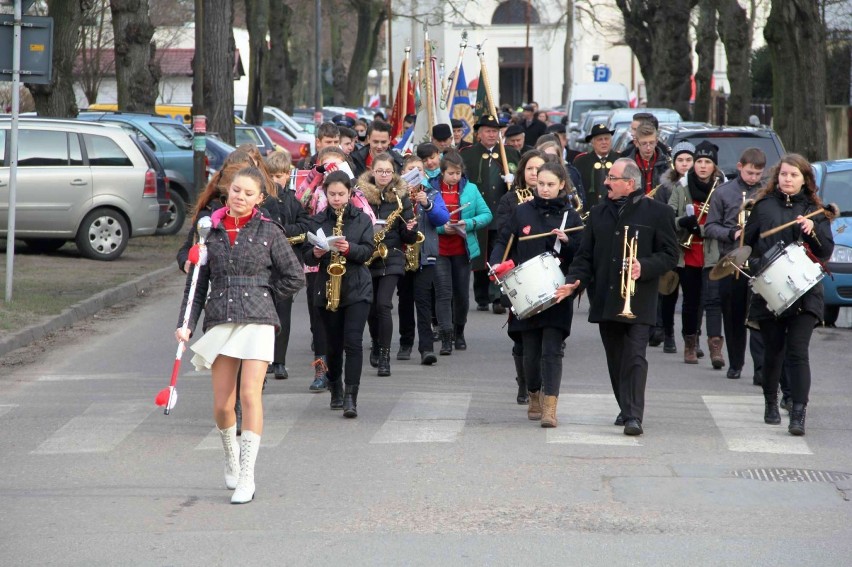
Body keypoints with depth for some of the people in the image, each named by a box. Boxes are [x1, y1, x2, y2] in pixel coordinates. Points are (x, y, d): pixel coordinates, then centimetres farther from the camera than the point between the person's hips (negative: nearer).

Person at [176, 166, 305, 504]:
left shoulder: (268, 232, 3)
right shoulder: (211, 230, 8)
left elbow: (295, 277, 7)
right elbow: (197, 282, 10)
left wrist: (262, 295, 5)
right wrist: (187, 323, 1)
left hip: (257, 321, -2)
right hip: (220, 321, 2)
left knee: (249, 394, -14)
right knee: (222, 405, 3)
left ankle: (246, 478, -10)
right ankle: (231, 456, 33)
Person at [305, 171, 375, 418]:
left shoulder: (362, 219, 4)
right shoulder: (317, 221, 5)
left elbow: (367, 251, -4)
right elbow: (307, 258, 5)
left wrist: (349, 248, -23)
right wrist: (315, 254, -18)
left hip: (357, 288, -2)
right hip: (327, 288, 2)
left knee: (353, 342, -13)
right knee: (334, 343, 11)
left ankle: (350, 397, -16)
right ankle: (335, 388, 32)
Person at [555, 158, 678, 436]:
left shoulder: (657, 213, -1)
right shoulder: (599, 213, 13)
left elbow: (670, 255, -2)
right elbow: (585, 254, 13)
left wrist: (644, 267, -19)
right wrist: (575, 281, -3)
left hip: (638, 302, -5)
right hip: (606, 301, 5)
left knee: (634, 358, -13)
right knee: (615, 359, 10)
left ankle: (634, 416, -17)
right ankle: (626, 408, 24)